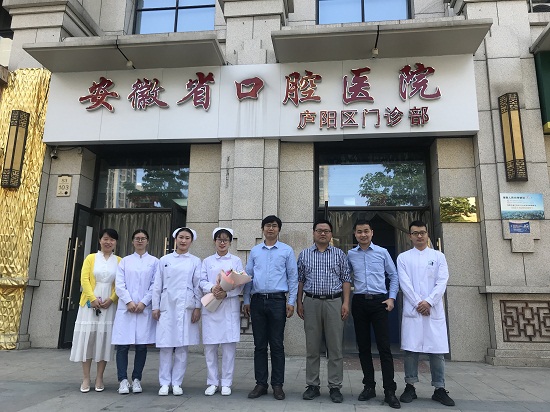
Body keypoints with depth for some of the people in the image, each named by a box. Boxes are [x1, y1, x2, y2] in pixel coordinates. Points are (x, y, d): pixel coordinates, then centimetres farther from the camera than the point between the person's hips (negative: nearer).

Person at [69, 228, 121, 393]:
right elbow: (84, 280, -3)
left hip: (109, 305, 0)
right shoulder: (91, 258, 6)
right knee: (87, 338, 1)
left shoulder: (119, 261, 6)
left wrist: (111, 299, -12)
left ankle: (99, 378, 11)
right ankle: (86, 378, 9)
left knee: (104, 339, 2)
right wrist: (93, 298, -14)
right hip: (90, 303, 0)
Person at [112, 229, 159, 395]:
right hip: (126, 308, 1)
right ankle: (123, 380, 7)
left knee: (142, 345, 2)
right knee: (122, 345, -2)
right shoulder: (125, 261, 12)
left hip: (145, 308, -1)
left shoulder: (154, 262, 8)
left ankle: (136, 379, 13)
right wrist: (129, 302, -9)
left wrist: (143, 302, -9)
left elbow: (155, 285, 1)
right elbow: (119, 284, 3)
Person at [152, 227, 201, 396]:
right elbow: (157, 285, 9)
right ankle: (164, 383, 11)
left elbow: (198, 286, 4)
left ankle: (177, 383, 12)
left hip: (186, 307, 0)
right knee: (165, 346, 0)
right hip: (167, 306, 1)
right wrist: (155, 307, 4)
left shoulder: (195, 261, 7)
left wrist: (197, 308, -2)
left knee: (182, 346, 2)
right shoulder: (164, 260, 9)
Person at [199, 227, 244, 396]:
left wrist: (226, 293, -16)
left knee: (229, 346, 0)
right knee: (210, 346, 2)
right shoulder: (207, 261, 13)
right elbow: (202, 281, 4)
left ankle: (226, 383, 11)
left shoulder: (236, 260, 9)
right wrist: (212, 289, -17)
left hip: (230, 307, -1)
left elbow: (240, 283, 1)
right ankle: (212, 382, 15)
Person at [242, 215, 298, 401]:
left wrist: (291, 302, -5)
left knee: (277, 345, 3)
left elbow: (293, 278, 2)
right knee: (259, 345, 8)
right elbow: (248, 276, 12)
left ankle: (277, 385, 13)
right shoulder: (254, 251, 11)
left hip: (277, 301, -2)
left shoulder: (287, 250, 4)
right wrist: (246, 301, 7)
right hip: (257, 301, 3)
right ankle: (261, 384, 17)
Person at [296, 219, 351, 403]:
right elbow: (300, 280, 9)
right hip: (311, 302, 1)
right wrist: (299, 303, 3)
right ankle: (312, 385, 17)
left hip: (334, 302, 0)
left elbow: (346, 279, 4)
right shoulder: (304, 254, 8)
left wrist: (346, 303, -4)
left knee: (335, 347, 3)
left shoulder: (339, 254, 6)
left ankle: (335, 387, 13)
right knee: (312, 347, 7)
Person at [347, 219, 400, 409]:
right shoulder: (350, 255, 6)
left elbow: (394, 276, 8)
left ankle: (389, 391, 2)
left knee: (384, 347, -4)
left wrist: (392, 298, 0)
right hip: (359, 302, 2)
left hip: (379, 301, -2)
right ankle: (369, 386, 21)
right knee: (363, 346, 8)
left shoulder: (382, 252, 4)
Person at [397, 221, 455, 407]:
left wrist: (428, 302, -11)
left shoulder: (438, 256, 11)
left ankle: (439, 389, 12)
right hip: (412, 309, -1)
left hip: (434, 309, 1)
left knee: (437, 350, 2)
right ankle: (410, 387, 9)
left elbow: (442, 282, 1)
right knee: (410, 349, 0)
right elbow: (405, 283, -1)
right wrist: (418, 303, -11)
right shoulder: (403, 257, 9)